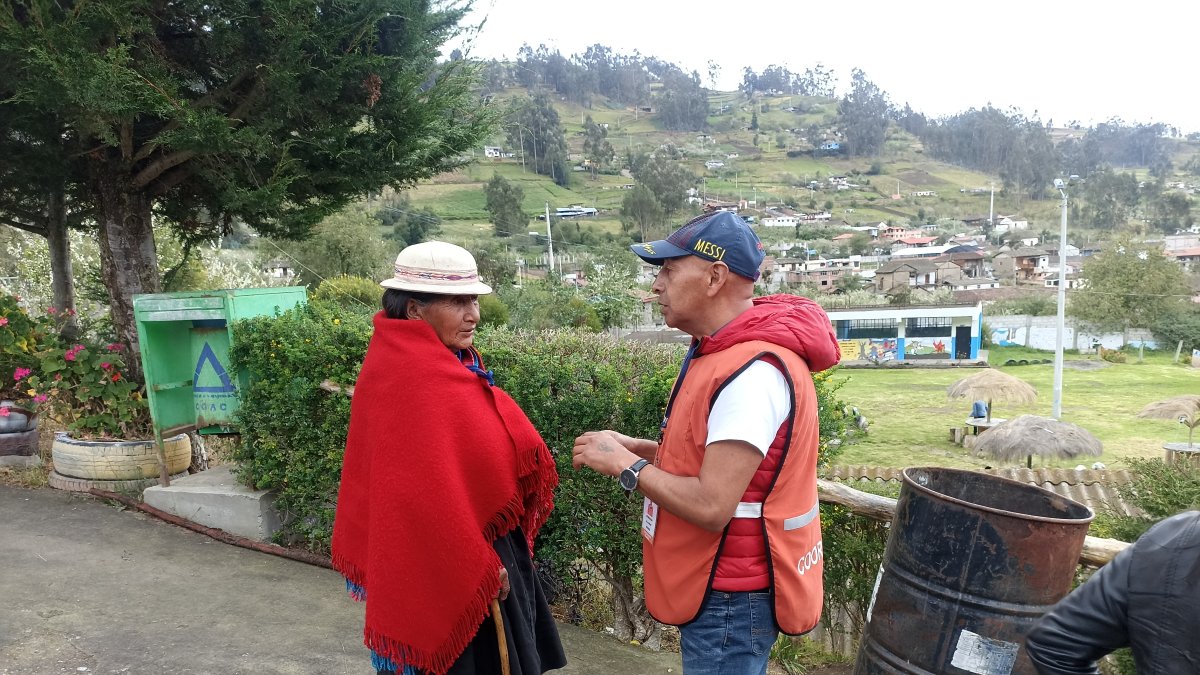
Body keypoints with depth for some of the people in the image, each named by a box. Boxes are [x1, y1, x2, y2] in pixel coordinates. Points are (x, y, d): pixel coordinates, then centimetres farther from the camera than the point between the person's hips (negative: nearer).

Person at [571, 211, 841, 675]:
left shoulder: (752, 372, -27)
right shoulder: (726, 352, 7)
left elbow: (711, 506, -30)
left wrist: (625, 464, -18)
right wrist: (638, 448, 1)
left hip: (732, 597, -10)